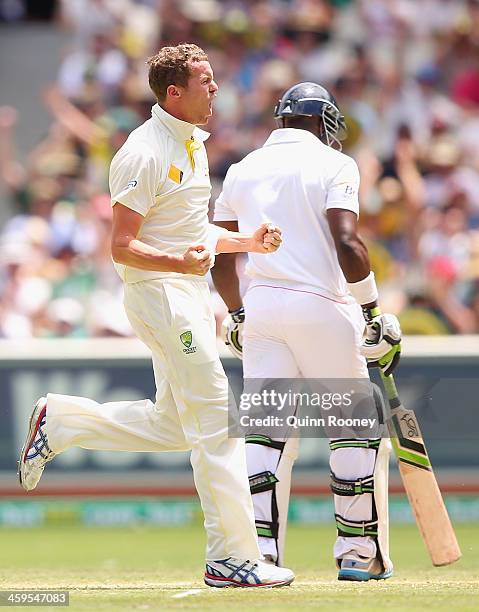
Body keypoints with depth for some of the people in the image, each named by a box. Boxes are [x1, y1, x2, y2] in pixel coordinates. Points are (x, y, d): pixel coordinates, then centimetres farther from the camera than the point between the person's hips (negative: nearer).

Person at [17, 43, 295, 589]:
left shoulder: (191, 144, 14)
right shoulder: (145, 153, -16)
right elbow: (122, 246, -18)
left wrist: (246, 242, 10)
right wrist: (179, 262, -34)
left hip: (191, 296, 10)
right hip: (159, 293, -10)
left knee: (175, 424, 15)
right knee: (215, 421, -10)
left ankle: (61, 422, 24)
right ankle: (231, 558, -8)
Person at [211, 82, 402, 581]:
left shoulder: (243, 170, 14)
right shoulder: (334, 164, -1)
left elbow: (220, 259, 14)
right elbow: (347, 245, -14)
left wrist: (236, 312, 28)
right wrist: (373, 311, -8)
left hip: (260, 306, 4)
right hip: (322, 306, -4)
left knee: (266, 431, 4)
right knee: (357, 428, 8)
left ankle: (260, 553, -6)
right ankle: (360, 554, 8)